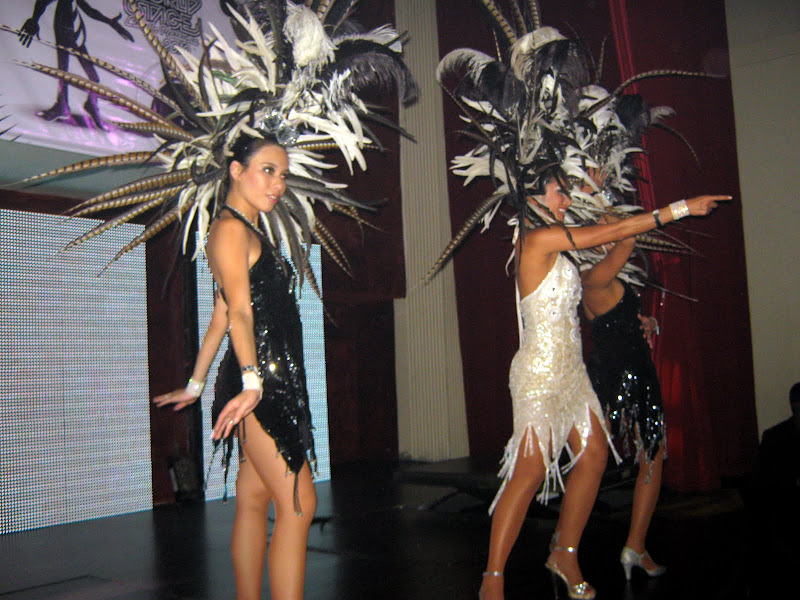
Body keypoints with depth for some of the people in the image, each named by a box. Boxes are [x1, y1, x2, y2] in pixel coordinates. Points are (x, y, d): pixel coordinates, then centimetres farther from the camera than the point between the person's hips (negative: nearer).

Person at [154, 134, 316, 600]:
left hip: (275, 385, 9)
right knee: (298, 505, -12)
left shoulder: (251, 231, 22)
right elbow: (239, 310, -22)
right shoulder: (231, 228, -7)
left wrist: (196, 384, 27)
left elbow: (221, 315, 24)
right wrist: (252, 381, -34)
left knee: (254, 500, 10)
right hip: (259, 384, -9)